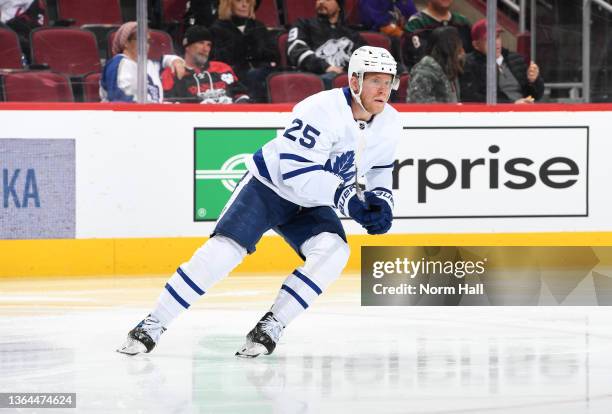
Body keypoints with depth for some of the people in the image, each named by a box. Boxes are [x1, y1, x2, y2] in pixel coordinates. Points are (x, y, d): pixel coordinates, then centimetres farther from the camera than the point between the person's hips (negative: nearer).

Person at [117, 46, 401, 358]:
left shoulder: (389, 125, -8)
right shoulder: (322, 110, -30)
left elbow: (380, 167, 13)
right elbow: (296, 171, -33)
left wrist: (381, 199, -7)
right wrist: (345, 196, -35)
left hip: (310, 203, 6)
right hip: (269, 185, -6)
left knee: (333, 251, -23)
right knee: (224, 249, -20)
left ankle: (271, 326, -16)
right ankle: (154, 324, -11)